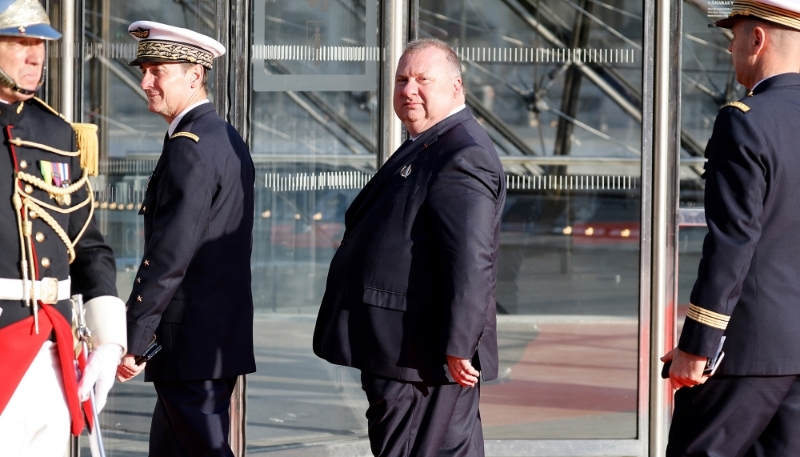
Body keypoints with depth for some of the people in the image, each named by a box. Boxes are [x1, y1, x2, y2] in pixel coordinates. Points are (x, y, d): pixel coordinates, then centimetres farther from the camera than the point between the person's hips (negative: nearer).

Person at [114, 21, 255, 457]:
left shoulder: (190, 146, -16)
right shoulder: (228, 139, 15)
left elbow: (169, 255, -22)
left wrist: (132, 339, -18)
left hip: (191, 341, -10)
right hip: (224, 335, 10)